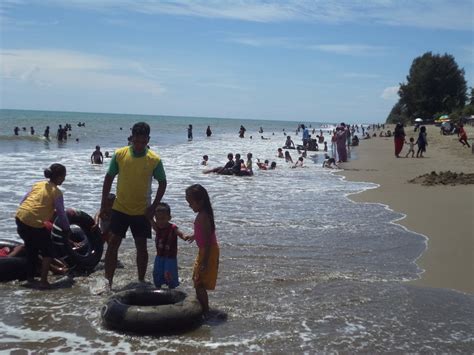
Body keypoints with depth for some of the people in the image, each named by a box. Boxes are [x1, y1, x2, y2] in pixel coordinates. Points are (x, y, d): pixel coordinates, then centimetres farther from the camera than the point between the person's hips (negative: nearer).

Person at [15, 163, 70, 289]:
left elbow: (23, 201, 17)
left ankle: (30, 277, 33)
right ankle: (43, 281, 0)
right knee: (48, 252, 8)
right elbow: (61, 214, -1)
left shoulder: (38, 184, 16)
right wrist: (67, 230, 12)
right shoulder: (56, 192, -2)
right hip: (36, 224, -7)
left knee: (31, 248, 27)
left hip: (20, 218, 7)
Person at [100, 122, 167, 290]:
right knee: (112, 244, 0)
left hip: (142, 211, 0)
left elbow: (162, 183, 1)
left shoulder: (154, 159, -9)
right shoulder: (119, 154, -7)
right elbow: (109, 178, 2)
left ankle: (141, 281, 23)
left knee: (141, 247, 7)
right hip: (120, 208, 1)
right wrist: (103, 204, 1)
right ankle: (108, 282, 10)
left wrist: (153, 207, -6)